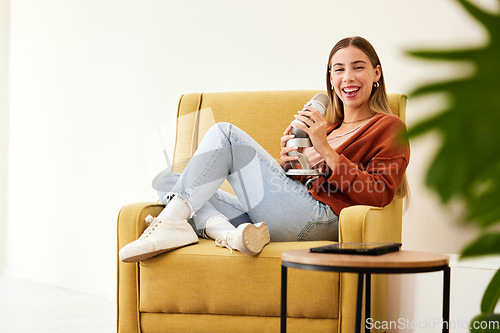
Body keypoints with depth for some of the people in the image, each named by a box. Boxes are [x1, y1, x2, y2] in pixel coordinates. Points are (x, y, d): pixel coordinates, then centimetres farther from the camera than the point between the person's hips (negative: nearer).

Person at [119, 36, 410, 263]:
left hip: (319, 221, -8)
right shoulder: (325, 127, 31)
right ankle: (225, 231, -26)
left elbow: (378, 196, -8)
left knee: (225, 133, -13)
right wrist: (287, 165, 3)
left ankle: (172, 221, -21)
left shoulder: (389, 128, 9)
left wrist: (325, 150, -10)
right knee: (168, 182, 2)